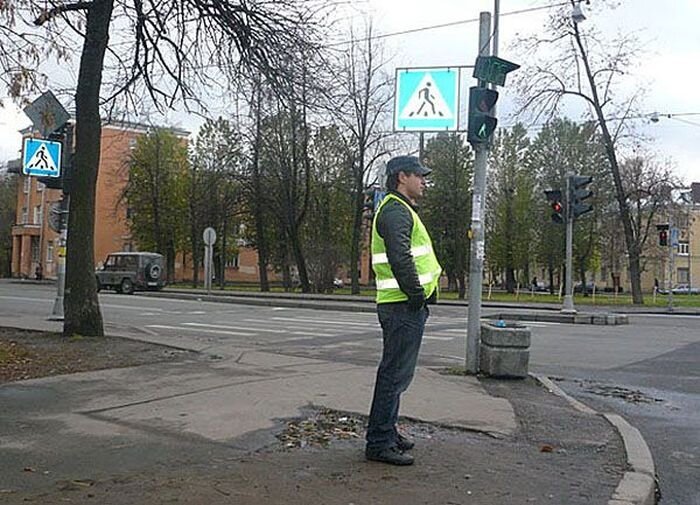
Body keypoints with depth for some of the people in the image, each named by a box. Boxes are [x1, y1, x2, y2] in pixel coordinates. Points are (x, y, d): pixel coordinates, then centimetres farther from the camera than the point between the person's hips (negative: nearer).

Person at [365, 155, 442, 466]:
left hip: (405, 305, 11)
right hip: (404, 306, -11)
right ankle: (379, 443, 1)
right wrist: (418, 295, -19)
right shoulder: (396, 211, -13)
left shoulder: (400, 209, 22)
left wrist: (422, 294, 16)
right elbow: (401, 259, -26)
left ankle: (387, 432, 29)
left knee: (394, 373, 18)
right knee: (394, 374, -6)